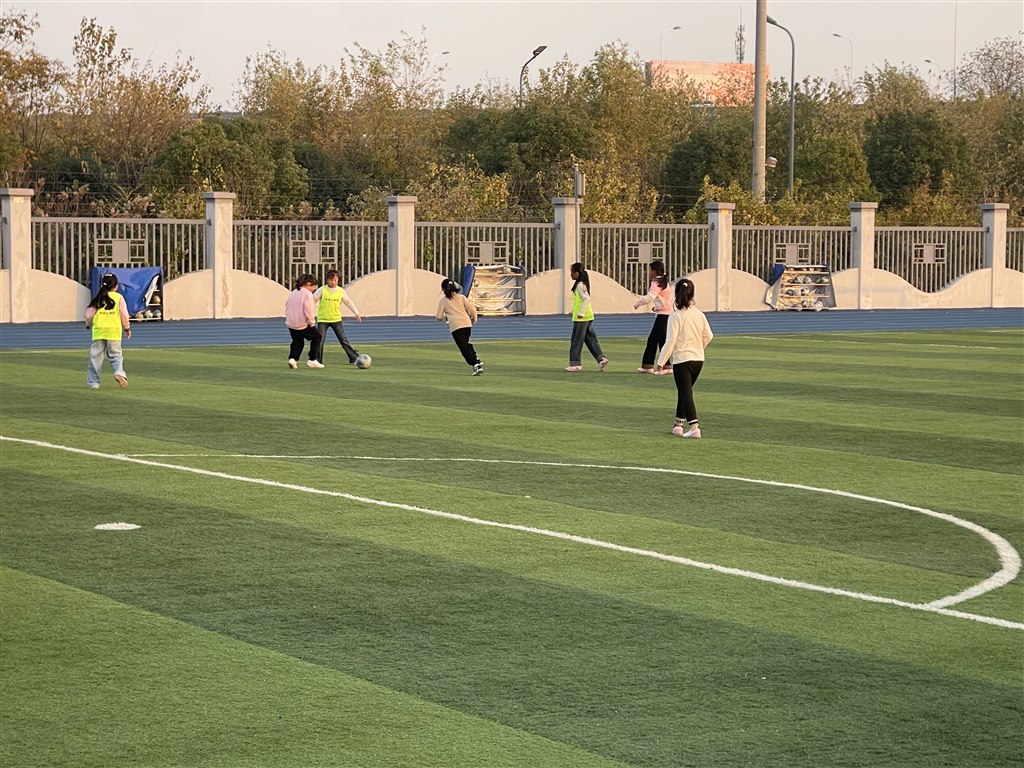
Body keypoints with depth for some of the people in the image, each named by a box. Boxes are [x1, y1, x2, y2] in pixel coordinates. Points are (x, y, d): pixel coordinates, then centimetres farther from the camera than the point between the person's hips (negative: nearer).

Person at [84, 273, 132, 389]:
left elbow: (89, 314, 6)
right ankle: (119, 372, -21)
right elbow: (124, 314, 2)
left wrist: (89, 325, 27)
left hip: (98, 330, 1)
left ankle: (93, 382, 7)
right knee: (115, 355, 7)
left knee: (95, 357, 6)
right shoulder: (119, 297, 1)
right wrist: (127, 328, 16)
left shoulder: (98, 298, 5)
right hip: (114, 331, -1)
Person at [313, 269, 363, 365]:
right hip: (322, 320, -1)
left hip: (336, 319, 1)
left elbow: (348, 302, 12)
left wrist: (357, 313, 13)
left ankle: (354, 358, 4)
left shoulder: (341, 291, 0)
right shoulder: (322, 290, -7)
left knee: (343, 340, 0)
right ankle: (317, 360, 7)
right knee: (320, 340, -6)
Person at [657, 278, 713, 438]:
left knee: (686, 393, -5)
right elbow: (708, 336, 6)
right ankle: (679, 424, 27)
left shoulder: (676, 315, -14)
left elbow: (671, 340, -16)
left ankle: (694, 427, -16)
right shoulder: (699, 314, 2)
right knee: (684, 392, 20)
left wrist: (661, 361, -9)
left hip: (682, 360, -6)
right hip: (698, 359, 6)